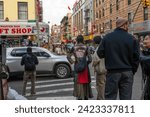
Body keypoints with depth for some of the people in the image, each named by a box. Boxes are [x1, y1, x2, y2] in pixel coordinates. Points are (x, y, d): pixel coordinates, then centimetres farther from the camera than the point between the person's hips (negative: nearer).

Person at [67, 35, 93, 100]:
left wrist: (73, 62, 7)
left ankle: (79, 96, 1)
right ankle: (86, 96, 23)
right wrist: (87, 63, 8)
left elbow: (68, 56, -1)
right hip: (85, 66, 0)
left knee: (78, 82, 5)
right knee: (85, 81, 13)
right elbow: (90, 58, -9)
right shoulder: (85, 47, -4)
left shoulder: (74, 48, 0)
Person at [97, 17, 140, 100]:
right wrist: (133, 71, 11)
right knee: (126, 97, 9)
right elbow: (136, 57, -2)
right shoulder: (131, 39, -4)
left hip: (113, 72, 0)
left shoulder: (107, 37, -4)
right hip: (127, 73, 1)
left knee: (110, 96, 7)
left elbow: (100, 54, -2)